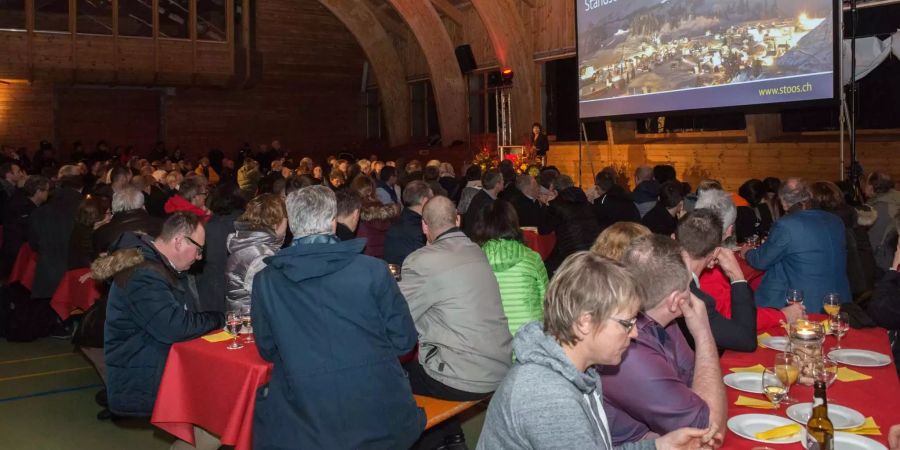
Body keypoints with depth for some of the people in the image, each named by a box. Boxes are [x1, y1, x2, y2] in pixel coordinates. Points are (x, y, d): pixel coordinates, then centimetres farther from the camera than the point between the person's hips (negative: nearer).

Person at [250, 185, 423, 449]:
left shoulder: (265, 281, -3)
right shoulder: (373, 270, -7)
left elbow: (267, 350, 9)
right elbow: (404, 340, 1)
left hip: (305, 427, 0)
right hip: (382, 420, 0)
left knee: (265, 398, 27)